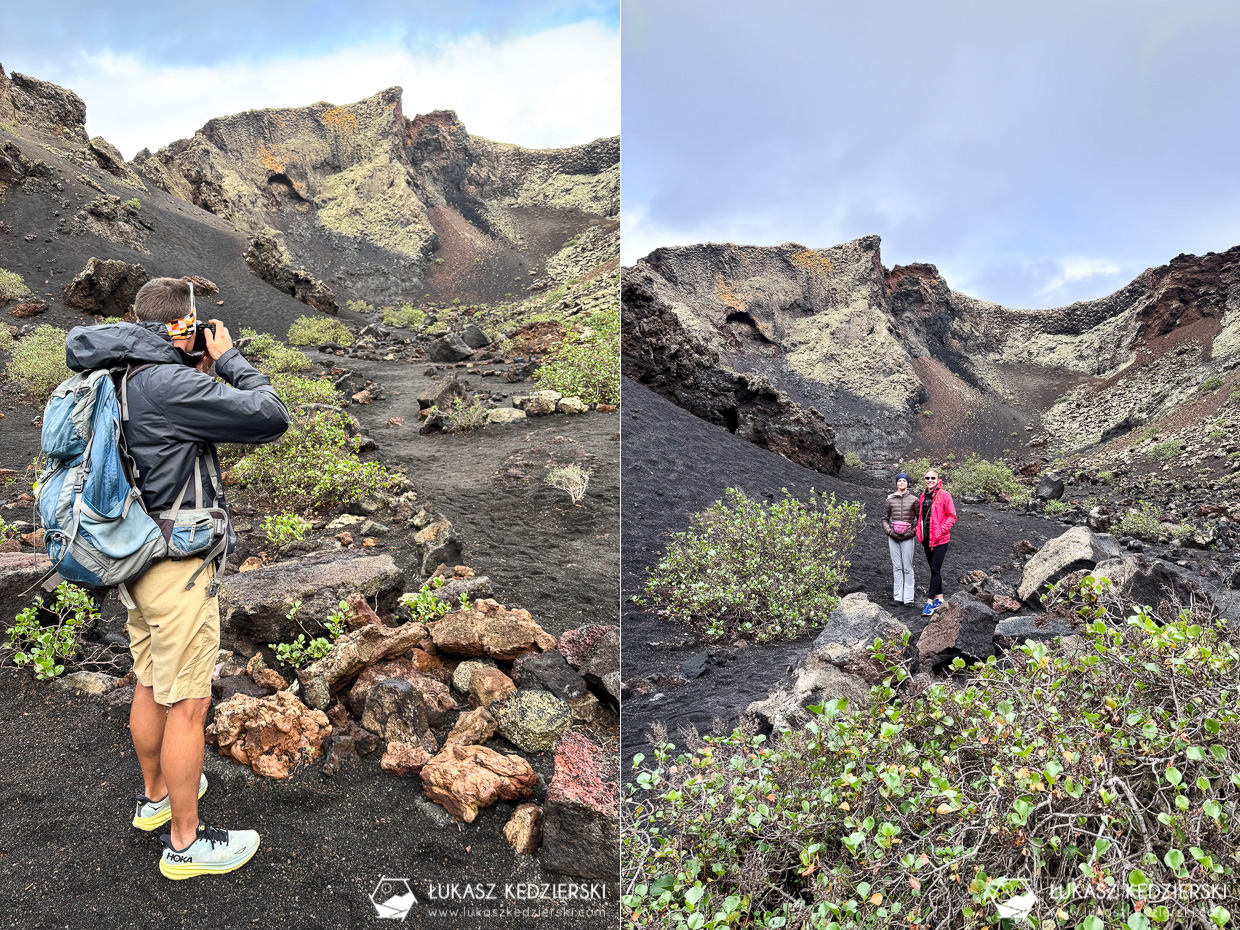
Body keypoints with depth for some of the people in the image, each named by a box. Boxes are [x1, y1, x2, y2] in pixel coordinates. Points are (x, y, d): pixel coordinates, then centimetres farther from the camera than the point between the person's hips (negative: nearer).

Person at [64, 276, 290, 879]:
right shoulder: (171, 387, -23)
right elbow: (271, 419, -21)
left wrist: (199, 373, 7)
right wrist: (228, 360, -8)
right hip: (178, 568, -9)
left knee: (151, 684, 24)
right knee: (188, 706, 3)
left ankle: (156, 795, 43)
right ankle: (185, 842, 17)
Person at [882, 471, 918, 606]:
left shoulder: (913, 500, 3)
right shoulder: (890, 500, 7)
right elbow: (884, 519, 12)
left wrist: (912, 532, -5)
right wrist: (890, 532, -3)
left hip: (907, 538, -2)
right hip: (893, 538, 2)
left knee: (907, 568, -3)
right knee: (897, 567, 5)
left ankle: (908, 598, 2)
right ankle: (897, 596, 10)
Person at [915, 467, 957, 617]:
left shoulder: (944, 495, -9)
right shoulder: (923, 495, 11)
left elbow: (952, 516, -8)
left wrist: (941, 530, -17)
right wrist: (919, 531, 9)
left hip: (940, 539, -7)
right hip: (927, 538, 7)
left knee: (935, 569, -8)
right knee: (934, 569, 14)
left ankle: (930, 602, -7)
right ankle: (939, 598, 25)